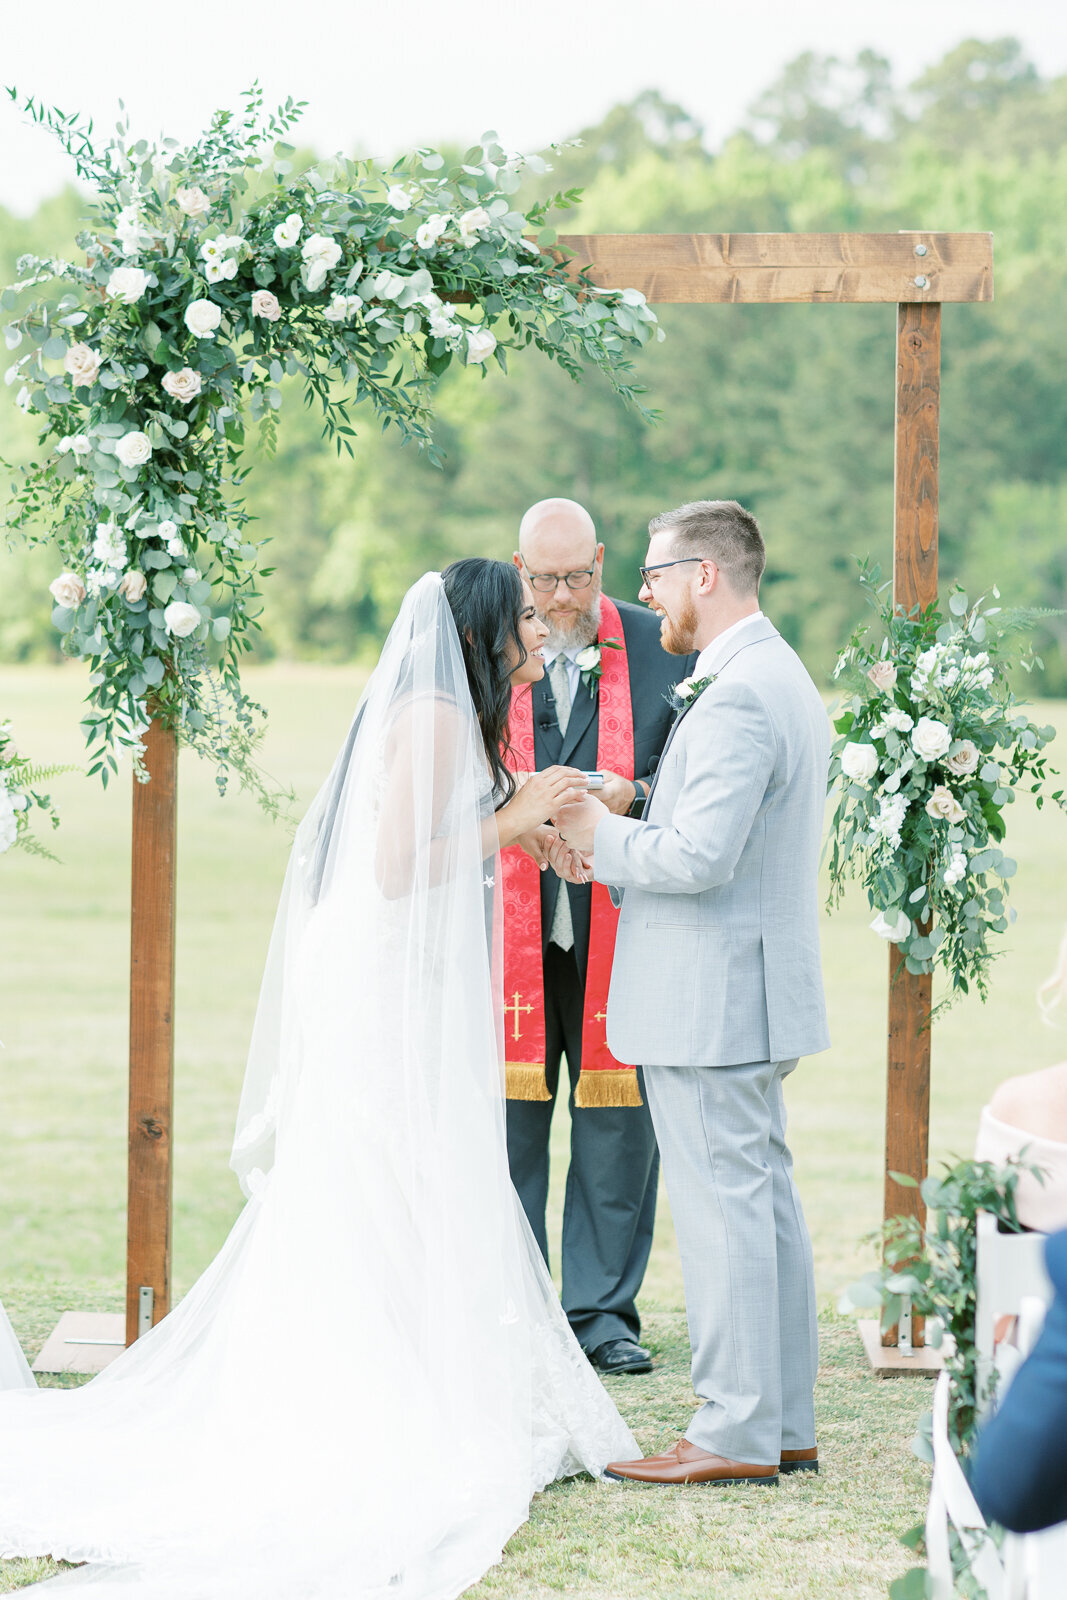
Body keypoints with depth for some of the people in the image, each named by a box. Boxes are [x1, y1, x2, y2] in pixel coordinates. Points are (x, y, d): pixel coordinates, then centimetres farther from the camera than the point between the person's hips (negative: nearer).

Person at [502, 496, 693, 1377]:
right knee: (508, 1114, 2)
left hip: (622, 923, 0)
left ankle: (603, 1307, 14)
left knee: (619, 1119, 3)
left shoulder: (660, 646, 4)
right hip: (507, 921, 0)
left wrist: (631, 794, -14)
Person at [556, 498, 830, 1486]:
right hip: (758, 993, 11)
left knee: (722, 1209, -5)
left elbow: (697, 856, -26)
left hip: (709, 998, -11)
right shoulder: (785, 680, 15)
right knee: (766, 1201, 13)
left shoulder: (736, 699, -19)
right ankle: (787, 1423, 19)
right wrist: (615, 845, 14)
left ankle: (738, 1433, -1)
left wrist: (600, 834, -10)